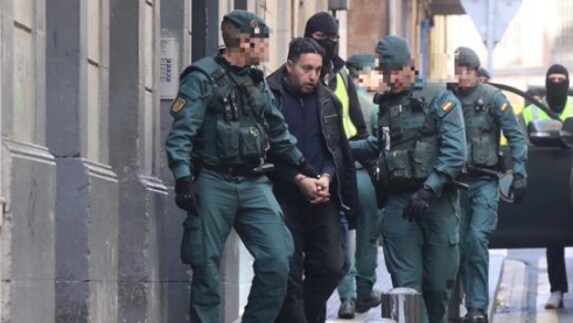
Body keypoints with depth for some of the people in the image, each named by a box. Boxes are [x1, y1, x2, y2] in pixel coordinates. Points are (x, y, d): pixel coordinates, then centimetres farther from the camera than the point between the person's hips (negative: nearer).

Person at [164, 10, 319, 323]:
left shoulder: (257, 82, 16)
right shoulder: (202, 79, -5)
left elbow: (278, 130, 27)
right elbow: (180, 134, -11)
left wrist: (303, 166, 30)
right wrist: (183, 179, -20)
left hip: (254, 184, 6)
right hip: (213, 183, -6)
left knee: (277, 263, -6)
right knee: (207, 271, -1)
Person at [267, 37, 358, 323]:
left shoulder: (328, 100, 10)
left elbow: (337, 147, 11)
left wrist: (327, 176, -9)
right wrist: (297, 178, -19)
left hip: (322, 196, 5)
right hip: (284, 197, -5)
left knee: (331, 267, 2)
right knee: (289, 272, -3)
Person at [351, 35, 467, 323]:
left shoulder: (440, 99, -1)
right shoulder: (386, 105, 16)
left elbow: (455, 152, -11)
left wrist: (428, 190, -20)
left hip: (437, 201, -4)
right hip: (399, 203, 4)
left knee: (438, 285, -1)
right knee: (407, 286, -5)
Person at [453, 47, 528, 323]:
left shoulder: (492, 98, -3)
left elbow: (515, 137, -3)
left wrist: (519, 174, -11)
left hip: (484, 181, -4)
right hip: (456, 181, 4)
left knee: (477, 238, -18)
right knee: (460, 244, 5)